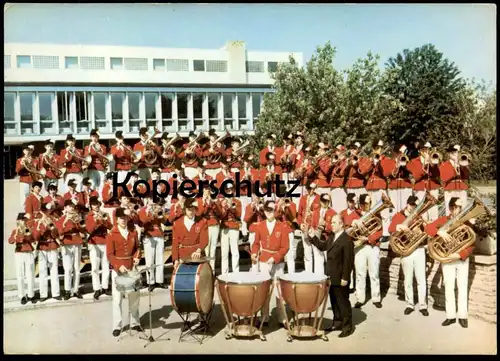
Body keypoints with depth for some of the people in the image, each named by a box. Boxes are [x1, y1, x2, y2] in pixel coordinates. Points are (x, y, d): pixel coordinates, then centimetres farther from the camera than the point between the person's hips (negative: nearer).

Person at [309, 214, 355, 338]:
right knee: (334, 301, 17)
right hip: (331, 277, 9)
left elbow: (348, 261, -20)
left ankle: (348, 326, 13)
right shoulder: (332, 237, 9)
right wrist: (313, 237, 7)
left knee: (343, 302, 2)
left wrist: (345, 278, -21)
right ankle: (337, 323, 30)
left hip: (340, 278, -9)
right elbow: (323, 246, 20)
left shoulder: (347, 240, -19)